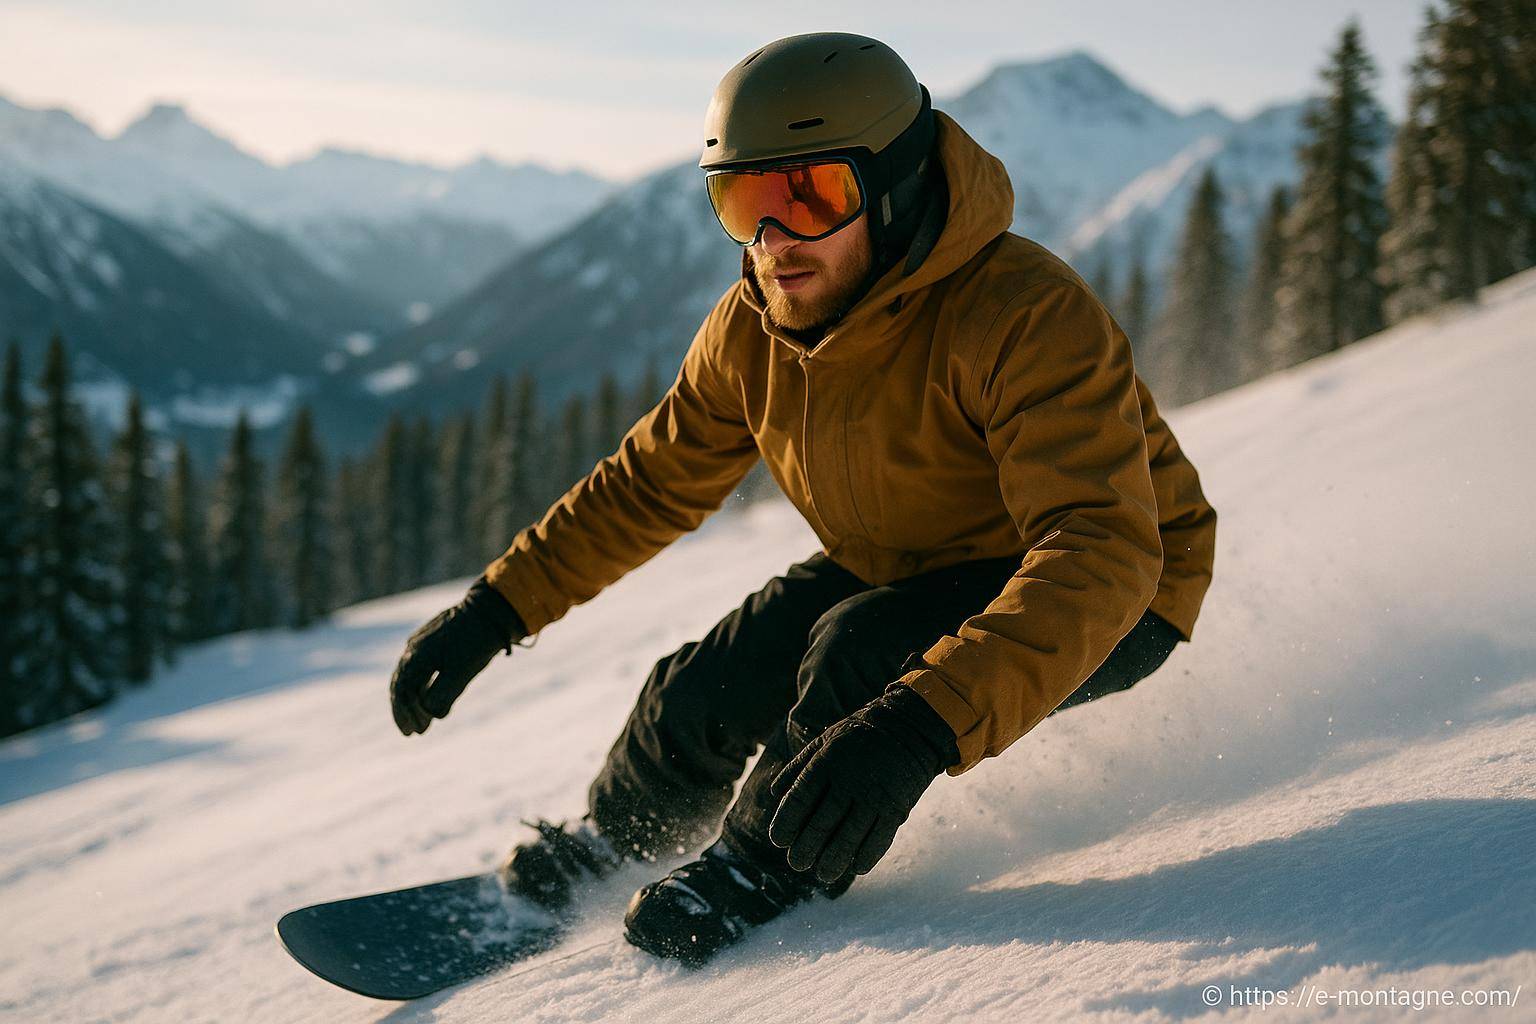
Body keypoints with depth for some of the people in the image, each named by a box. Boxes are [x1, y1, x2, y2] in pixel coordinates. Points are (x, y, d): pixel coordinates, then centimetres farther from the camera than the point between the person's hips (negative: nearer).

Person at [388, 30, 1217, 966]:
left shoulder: (1029, 318, -35)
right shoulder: (753, 330, -13)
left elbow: (1099, 553, -46)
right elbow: (652, 483, 4)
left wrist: (922, 726, -59)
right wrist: (494, 610, -2)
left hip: (1104, 599, -6)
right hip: (897, 569, 6)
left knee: (863, 652, -31)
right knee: (702, 696, -4)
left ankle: (758, 875, -2)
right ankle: (612, 845, 31)